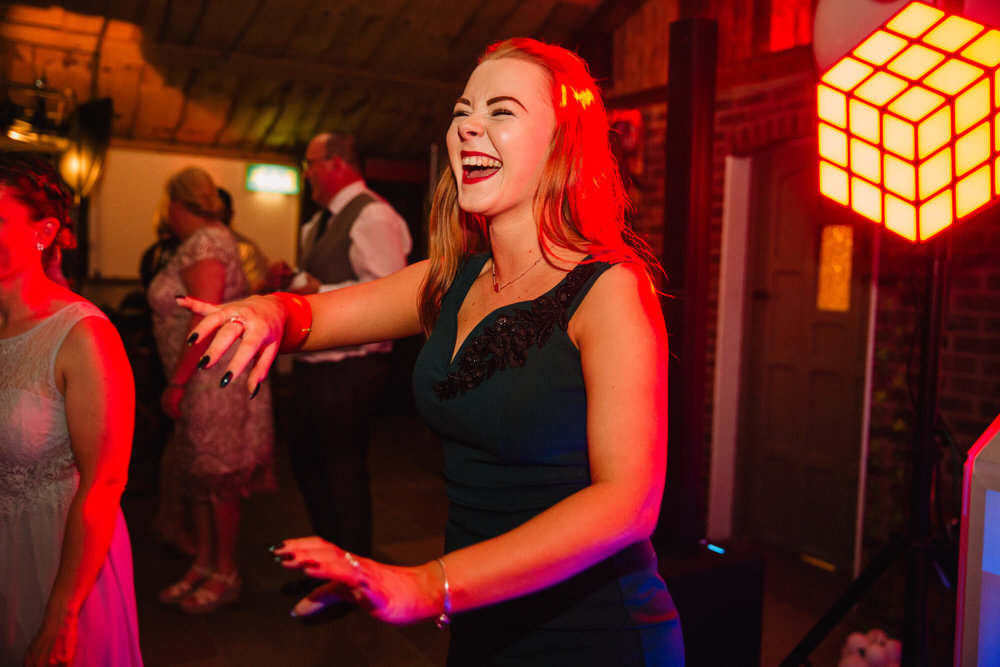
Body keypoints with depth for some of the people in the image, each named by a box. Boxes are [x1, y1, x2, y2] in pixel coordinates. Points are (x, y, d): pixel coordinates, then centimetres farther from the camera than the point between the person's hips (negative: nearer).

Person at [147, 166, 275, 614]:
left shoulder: (204, 243, -15)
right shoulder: (206, 240, 16)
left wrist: (177, 382, -20)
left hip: (218, 378, -10)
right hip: (202, 380, 10)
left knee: (219, 477, 1)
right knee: (199, 475, 15)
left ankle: (226, 575, 14)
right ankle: (203, 566, 26)